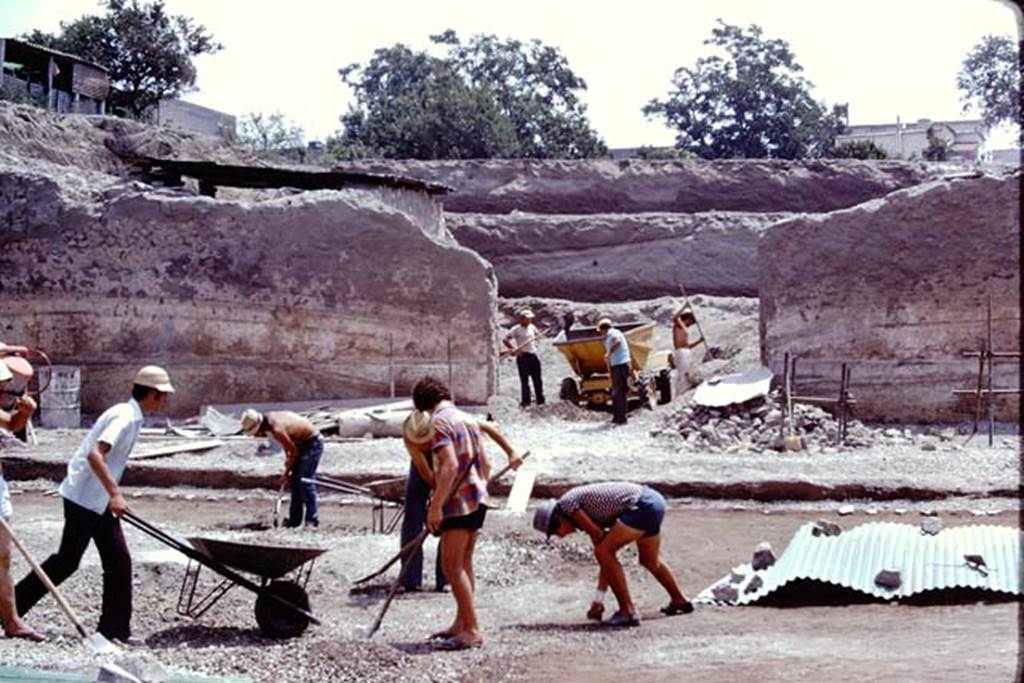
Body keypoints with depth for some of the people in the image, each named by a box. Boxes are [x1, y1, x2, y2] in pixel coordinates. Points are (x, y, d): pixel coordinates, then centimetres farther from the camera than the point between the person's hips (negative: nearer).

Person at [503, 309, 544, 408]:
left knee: (537, 380, 10)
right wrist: (514, 349, -22)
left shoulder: (531, 327, 11)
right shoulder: (516, 329, -7)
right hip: (523, 356, -6)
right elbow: (506, 339, -14)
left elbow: (537, 335, 30)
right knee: (524, 380, -4)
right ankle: (525, 402, 2)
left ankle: (541, 401, 19)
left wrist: (534, 344, 11)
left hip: (534, 355, 6)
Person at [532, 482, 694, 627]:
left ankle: (628, 611, -8)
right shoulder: (586, 513, 21)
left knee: (604, 553, -9)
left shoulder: (567, 502, -4)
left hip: (642, 505, -10)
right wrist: (598, 600, 21)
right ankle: (679, 601, 50)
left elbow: (599, 535, -8)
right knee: (650, 561, 29)